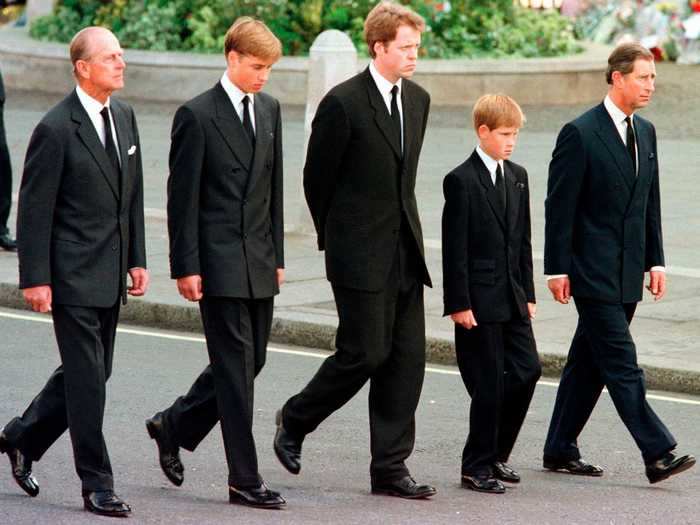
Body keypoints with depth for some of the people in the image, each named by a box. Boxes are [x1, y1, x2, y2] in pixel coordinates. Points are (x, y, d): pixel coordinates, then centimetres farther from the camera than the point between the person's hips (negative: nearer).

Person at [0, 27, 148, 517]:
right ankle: (97, 485, 3)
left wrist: (137, 258, 11)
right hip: (73, 274, -8)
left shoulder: (124, 115, 9)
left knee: (89, 371, 15)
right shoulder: (56, 128, -14)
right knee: (87, 377, -4)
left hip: (110, 274, 8)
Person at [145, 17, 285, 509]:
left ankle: (174, 426, 30)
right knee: (236, 366, -5)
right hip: (219, 261, -7)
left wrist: (277, 254, 14)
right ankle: (245, 479, 0)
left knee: (251, 359, 11)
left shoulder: (269, 109, 11)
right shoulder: (198, 115, -9)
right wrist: (186, 266, -12)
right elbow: (182, 198, -9)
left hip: (259, 261, 7)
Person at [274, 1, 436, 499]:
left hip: (405, 251, 7)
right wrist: (335, 236, 6)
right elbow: (316, 178, -3)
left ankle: (390, 467, 7)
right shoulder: (343, 103, -11)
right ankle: (295, 421, 17)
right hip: (361, 254, -7)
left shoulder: (418, 100, 11)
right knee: (365, 352, -7)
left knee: (407, 356, 3)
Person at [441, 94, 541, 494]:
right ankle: (477, 466, 7)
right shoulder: (461, 181, -10)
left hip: (512, 297, 7)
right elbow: (455, 247, -12)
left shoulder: (518, 177, 12)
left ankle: (496, 454, 19)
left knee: (528, 370, 4)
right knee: (489, 383, -4)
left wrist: (528, 293, 12)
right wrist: (458, 303, -15)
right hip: (479, 299, -7)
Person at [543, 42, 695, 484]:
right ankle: (657, 454, -14)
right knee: (622, 364, -10)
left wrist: (655, 261, 12)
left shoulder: (645, 132, 12)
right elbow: (559, 206, -10)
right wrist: (557, 269, -12)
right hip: (593, 272, -7)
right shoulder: (580, 133, -11)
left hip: (628, 272, 7)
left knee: (589, 363, 11)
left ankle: (561, 451, 19)